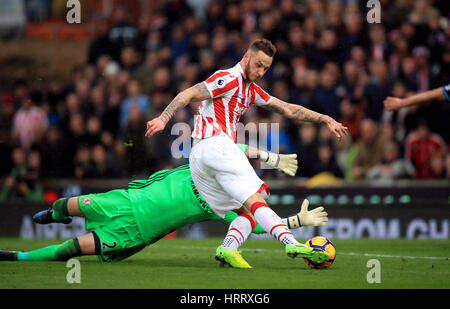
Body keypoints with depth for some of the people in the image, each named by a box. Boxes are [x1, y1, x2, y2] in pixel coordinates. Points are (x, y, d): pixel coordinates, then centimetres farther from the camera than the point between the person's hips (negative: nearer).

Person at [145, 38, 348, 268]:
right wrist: (163, 118, -23)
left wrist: (326, 120, 23)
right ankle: (291, 244, -31)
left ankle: (227, 248, -22)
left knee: (247, 212, 1)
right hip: (215, 144, -9)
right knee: (255, 201, -19)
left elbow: (289, 110, 27)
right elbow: (187, 95, -11)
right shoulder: (229, 79, -3)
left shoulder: (251, 90, 25)